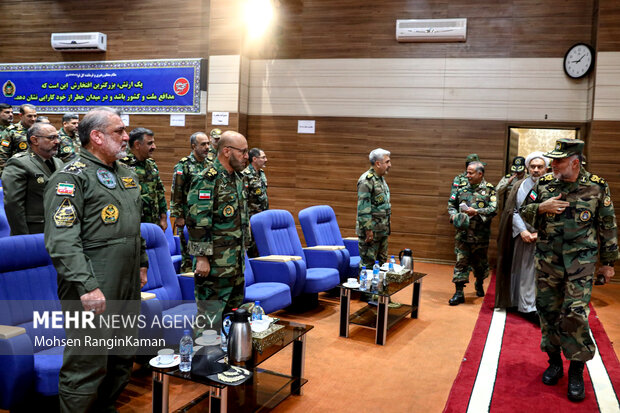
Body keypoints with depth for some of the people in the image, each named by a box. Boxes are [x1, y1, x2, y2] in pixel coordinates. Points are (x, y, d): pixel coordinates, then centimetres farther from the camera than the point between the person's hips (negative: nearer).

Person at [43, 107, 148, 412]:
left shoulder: (127, 175, 15)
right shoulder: (71, 178, -11)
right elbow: (62, 241, -19)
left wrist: (141, 263, 22)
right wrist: (86, 286, -25)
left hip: (128, 288, 8)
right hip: (94, 293, -8)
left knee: (123, 359, 18)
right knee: (87, 367, -1)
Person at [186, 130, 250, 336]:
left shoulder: (237, 178, 13)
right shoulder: (206, 180, -16)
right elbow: (197, 223, -20)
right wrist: (201, 257, -21)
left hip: (236, 263, 9)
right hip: (214, 265, -9)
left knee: (233, 311, 18)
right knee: (209, 316, -1)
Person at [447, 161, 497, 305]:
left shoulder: (489, 189, -2)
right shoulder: (461, 187, 7)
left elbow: (493, 209, -11)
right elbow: (451, 204, 15)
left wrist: (476, 212, -22)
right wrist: (453, 215, -4)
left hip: (480, 235, -1)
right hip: (462, 232, 2)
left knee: (480, 262, 15)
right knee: (461, 262, -1)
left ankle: (479, 285, 41)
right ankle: (459, 293, 3)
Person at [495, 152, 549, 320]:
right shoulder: (520, 186, 5)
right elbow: (512, 210, 4)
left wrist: (540, 232, -12)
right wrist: (523, 231, -8)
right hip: (523, 236, 0)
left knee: (542, 274, 1)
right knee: (525, 272, 2)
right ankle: (528, 308, 7)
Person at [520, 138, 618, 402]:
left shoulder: (597, 187, -3)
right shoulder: (544, 184, 2)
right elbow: (524, 212, 9)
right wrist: (541, 207, -13)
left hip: (580, 262, -3)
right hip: (547, 261, 3)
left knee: (574, 315, -8)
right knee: (548, 311, 9)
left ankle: (576, 373, 9)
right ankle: (554, 362, 28)